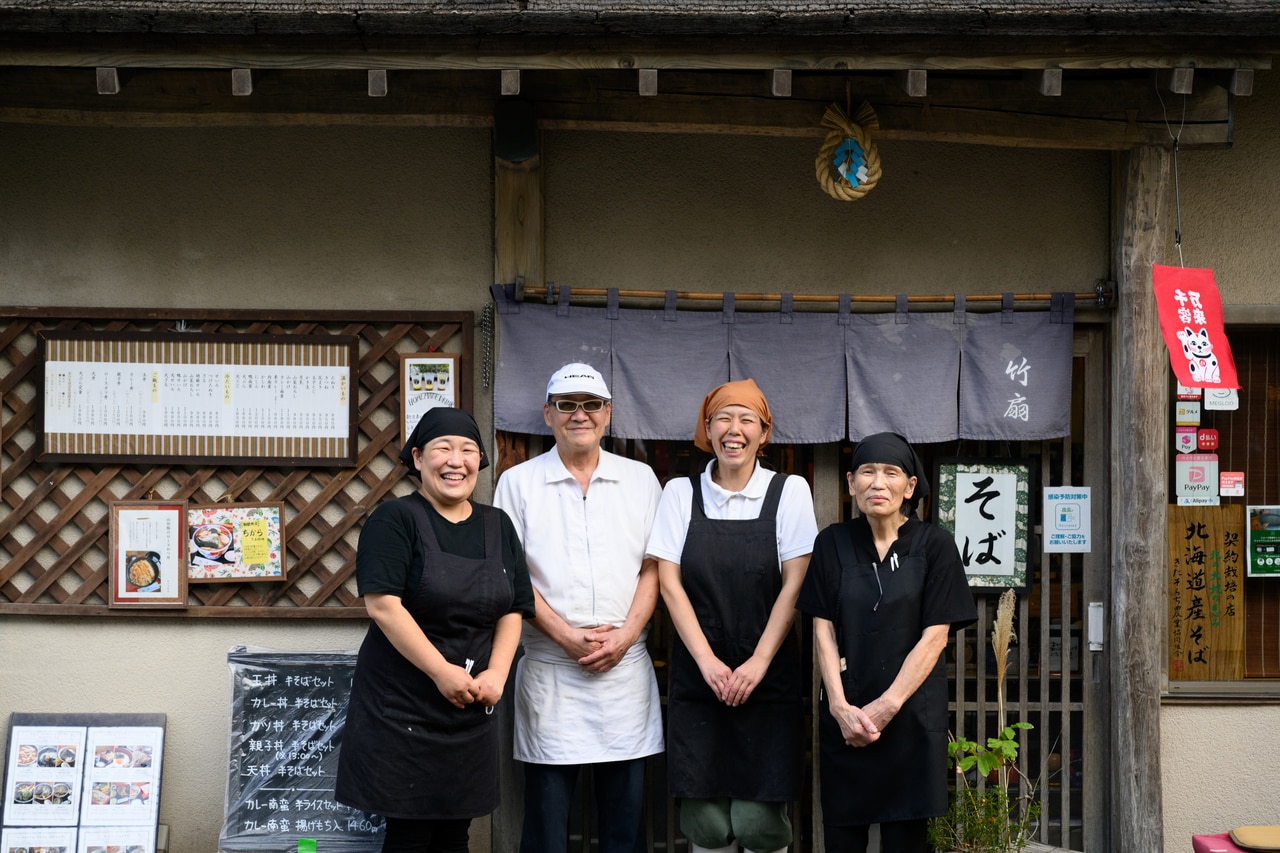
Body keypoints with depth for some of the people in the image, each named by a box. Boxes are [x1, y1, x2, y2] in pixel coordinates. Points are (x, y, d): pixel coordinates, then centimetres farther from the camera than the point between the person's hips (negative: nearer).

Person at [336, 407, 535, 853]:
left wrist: (496, 674, -8)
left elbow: (512, 611, 8)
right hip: (402, 707, -5)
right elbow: (383, 604, -17)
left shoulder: (498, 525, 10)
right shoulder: (395, 519, -7)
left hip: (471, 711, 5)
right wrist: (443, 672, -19)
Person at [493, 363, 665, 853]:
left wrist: (625, 635, -8)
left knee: (626, 811, 6)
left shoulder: (640, 480, 10)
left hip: (625, 664, 2)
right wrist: (565, 634, -10)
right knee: (546, 808, 3)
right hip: (549, 667, -1)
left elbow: (653, 568, 7)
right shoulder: (518, 482, 4)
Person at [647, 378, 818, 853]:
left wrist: (758, 663, -10)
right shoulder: (681, 493, 5)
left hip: (768, 679, -1)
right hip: (698, 677, 1)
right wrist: (708, 662, -8)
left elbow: (794, 586, -2)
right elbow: (669, 583, 1)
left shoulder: (789, 493, 2)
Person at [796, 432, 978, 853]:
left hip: (912, 716, -1)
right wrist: (840, 706, -10)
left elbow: (934, 636, -6)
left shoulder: (934, 546, -1)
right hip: (845, 718, 2)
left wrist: (887, 706, -13)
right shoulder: (833, 543, 5)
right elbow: (823, 630, 1)